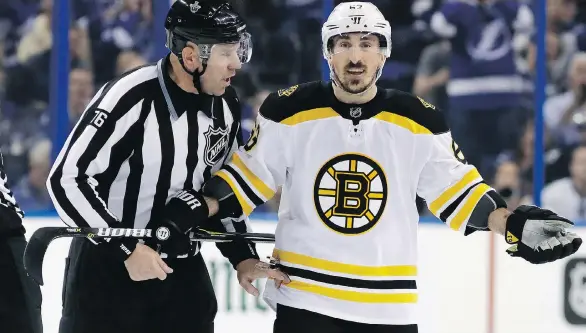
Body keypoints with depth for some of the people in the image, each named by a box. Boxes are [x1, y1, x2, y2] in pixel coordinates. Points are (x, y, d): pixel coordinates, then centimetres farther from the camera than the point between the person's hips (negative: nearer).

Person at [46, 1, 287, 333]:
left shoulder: (227, 105, 0)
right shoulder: (131, 99, -22)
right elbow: (66, 179, -21)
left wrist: (242, 256, 5)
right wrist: (126, 250, -21)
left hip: (183, 269, 6)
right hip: (106, 267, -6)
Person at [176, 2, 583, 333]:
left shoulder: (419, 121, -1)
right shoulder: (290, 112, -5)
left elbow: (457, 189, 4)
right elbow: (249, 176, 4)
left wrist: (512, 224, -9)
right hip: (304, 294, -1)